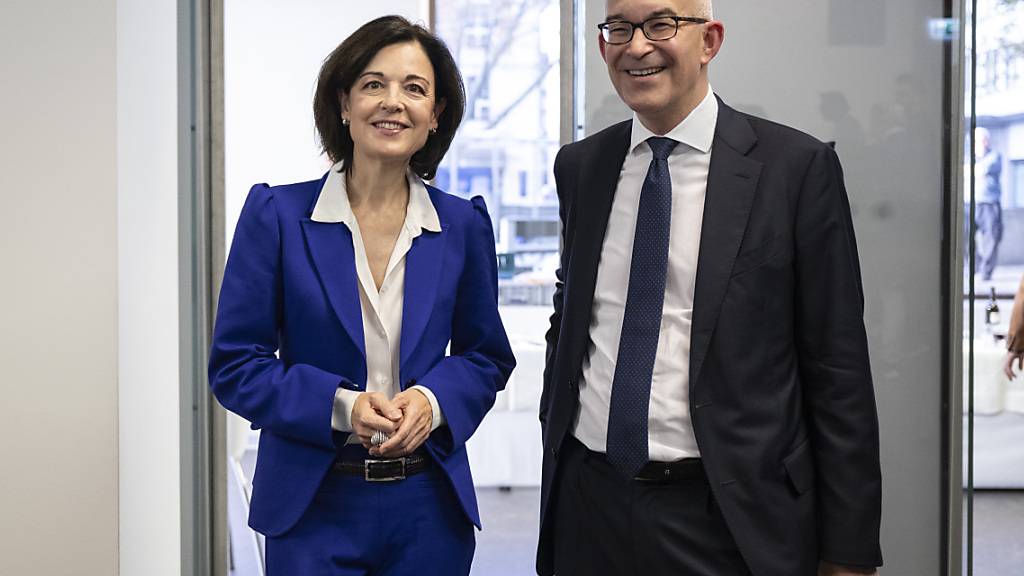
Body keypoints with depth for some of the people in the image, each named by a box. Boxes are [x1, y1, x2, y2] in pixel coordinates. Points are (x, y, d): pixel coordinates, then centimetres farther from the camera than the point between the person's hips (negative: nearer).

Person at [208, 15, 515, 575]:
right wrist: (339, 406, -18)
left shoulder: (463, 225, 1)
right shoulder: (276, 213, -5)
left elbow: (486, 356, 10)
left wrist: (434, 400, -10)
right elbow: (234, 366, -4)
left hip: (428, 506, 2)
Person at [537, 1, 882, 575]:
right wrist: (555, 451, 15)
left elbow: (838, 370, -7)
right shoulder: (579, 167, 6)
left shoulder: (797, 167, -8)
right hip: (589, 506, 4)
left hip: (729, 520, -4)